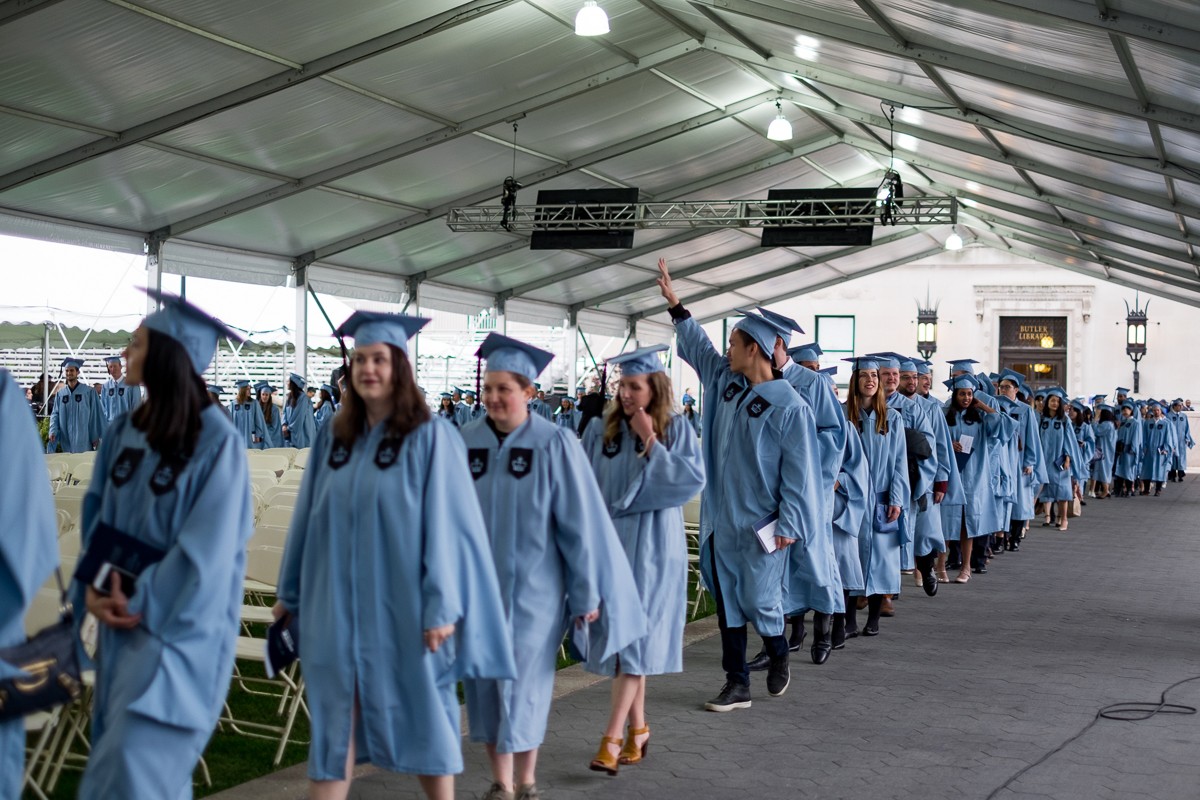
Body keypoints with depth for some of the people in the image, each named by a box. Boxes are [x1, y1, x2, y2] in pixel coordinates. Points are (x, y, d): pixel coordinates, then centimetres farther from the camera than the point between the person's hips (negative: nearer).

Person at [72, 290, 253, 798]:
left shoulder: (217, 441, -14)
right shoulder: (124, 432, 6)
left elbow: (208, 547, -17)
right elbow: (97, 517, 9)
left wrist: (142, 603, -13)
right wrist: (91, 587, -7)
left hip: (179, 623, -7)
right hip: (123, 618, 7)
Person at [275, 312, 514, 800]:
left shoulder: (430, 438, -8)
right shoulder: (333, 438, 6)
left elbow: (447, 524, -11)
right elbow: (309, 518, 13)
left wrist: (442, 607, -14)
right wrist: (290, 592, 15)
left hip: (402, 607, -4)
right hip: (338, 608, 4)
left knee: (421, 716, 9)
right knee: (334, 723, 6)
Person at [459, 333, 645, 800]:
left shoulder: (555, 445, -10)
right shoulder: (464, 442, -2)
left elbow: (579, 521, -7)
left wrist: (587, 590, -5)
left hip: (531, 588, -3)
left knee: (523, 683, 5)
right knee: (485, 683, 9)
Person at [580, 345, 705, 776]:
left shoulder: (676, 428, -3)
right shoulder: (600, 430, 2)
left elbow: (694, 480, -12)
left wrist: (651, 443, -15)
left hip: (652, 544, -3)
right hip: (609, 540, 3)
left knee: (634, 634, -7)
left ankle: (613, 736, -8)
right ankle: (637, 726, 20)